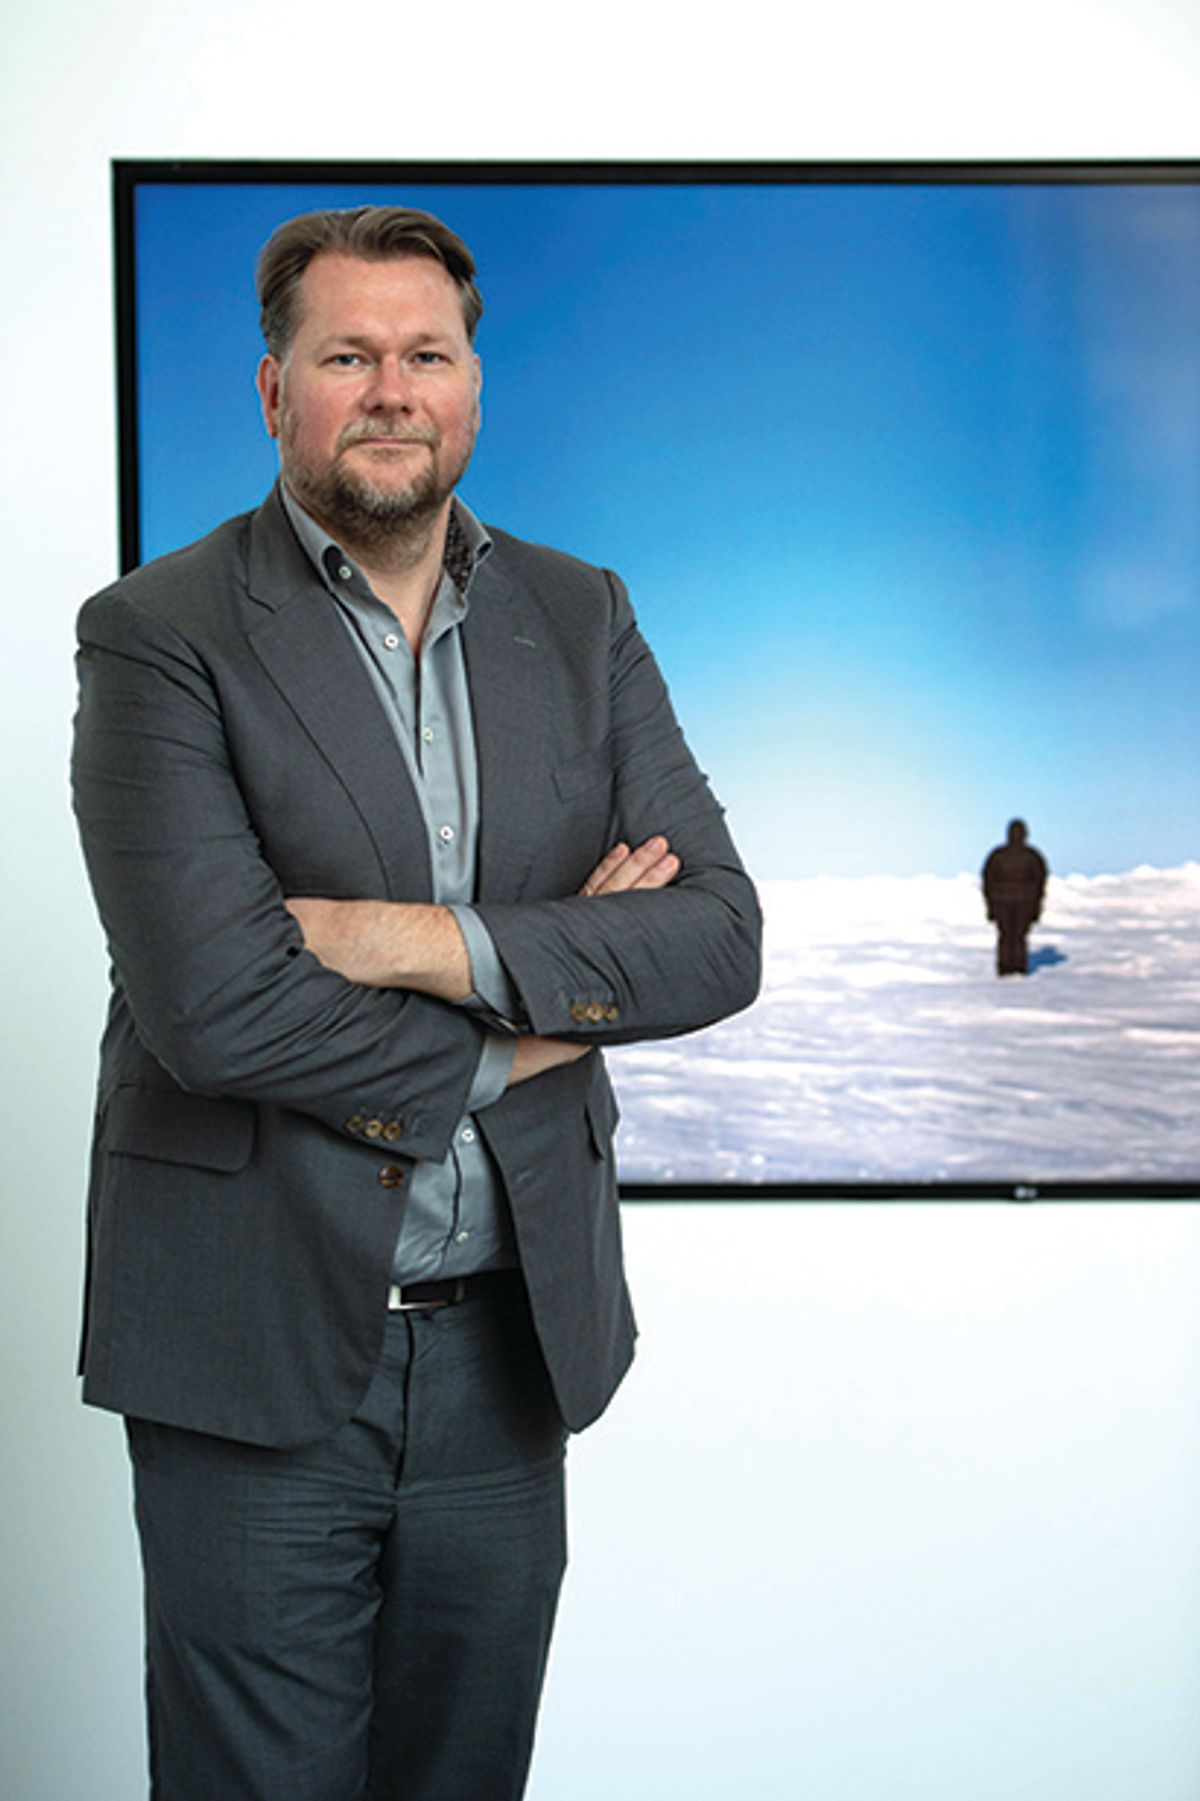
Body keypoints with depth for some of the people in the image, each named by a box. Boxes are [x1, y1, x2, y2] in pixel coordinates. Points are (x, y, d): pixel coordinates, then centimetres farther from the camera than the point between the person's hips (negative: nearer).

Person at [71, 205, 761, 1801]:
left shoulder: (582, 622, 7)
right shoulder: (159, 637, -7)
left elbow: (719, 937, -2)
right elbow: (212, 1001, -18)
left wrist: (435, 943, -15)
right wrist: (527, 1021, -10)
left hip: (512, 1344, 4)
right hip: (259, 1354, -4)